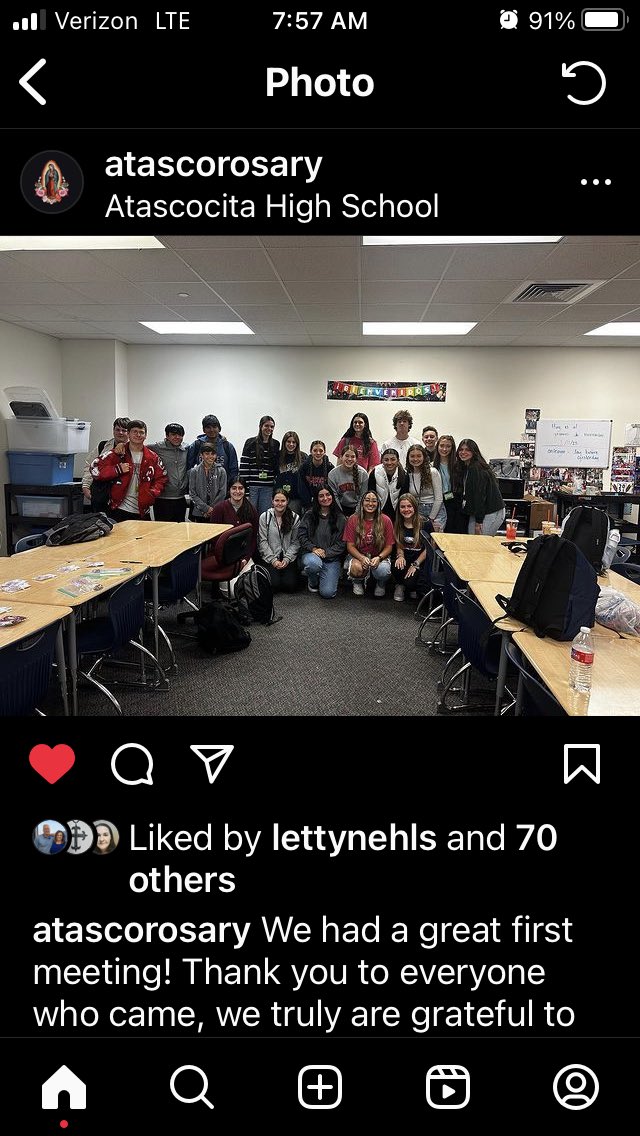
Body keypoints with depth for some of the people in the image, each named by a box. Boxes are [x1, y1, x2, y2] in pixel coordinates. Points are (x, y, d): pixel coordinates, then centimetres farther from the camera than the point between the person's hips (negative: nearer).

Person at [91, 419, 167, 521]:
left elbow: (161, 478, 11)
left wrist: (153, 493, -7)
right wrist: (118, 469, -16)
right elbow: (95, 469, -4)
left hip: (142, 512, 3)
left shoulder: (152, 457, 8)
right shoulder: (117, 453, 0)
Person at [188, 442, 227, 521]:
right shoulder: (194, 471, 3)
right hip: (199, 513, 1)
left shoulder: (221, 471, 2)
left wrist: (211, 509, -8)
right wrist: (206, 508, -10)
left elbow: (222, 493, -1)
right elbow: (192, 493, -1)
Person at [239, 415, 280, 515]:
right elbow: (243, 467, -5)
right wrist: (244, 488, -11)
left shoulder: (275, 445, 10)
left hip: (268, 487, 3)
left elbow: (277, 467, 13)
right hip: (252, 486, -3)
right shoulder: (251, 443, -1)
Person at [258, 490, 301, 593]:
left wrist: (287, 559, -11)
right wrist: (273, 560, -10)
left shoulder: (295, 518, 1)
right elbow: (262, 541, -3)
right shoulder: (265, 517, -1)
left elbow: (295, 542, 1)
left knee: (291, 585, -15)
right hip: (269, 558, -1)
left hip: (289, 558, 1)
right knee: (274, 584, -19)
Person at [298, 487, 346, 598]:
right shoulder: (309, 515, 3)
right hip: (311, 554, 0)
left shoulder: (340, 518, 3)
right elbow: (301, 535, 0)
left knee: (327, 593, -16)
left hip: (332, 557, 0)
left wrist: (326, 552, -12)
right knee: (313, 563, -41)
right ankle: (312, 582, -2)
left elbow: (341, 543, -1)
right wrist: (313, 548, -14)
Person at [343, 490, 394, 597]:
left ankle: (381, 584, 7)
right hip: (358, 556, 0)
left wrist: (378, 558, -23)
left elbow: (389, 547, -2)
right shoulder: (353, 519, -4)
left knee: (383, 570, -34)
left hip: (379, 557, 0)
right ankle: (357, 583, 5)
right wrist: (362, 558, -24)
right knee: (356, 567, -36)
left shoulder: (385, 520, -4)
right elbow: (350, 546, -5)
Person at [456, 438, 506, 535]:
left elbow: (480, 495, -20)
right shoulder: (465, 468, 13)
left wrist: (478, 522, -20)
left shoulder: (476, 469, -17)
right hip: (475, 512, 9)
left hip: (491, 513, -9)